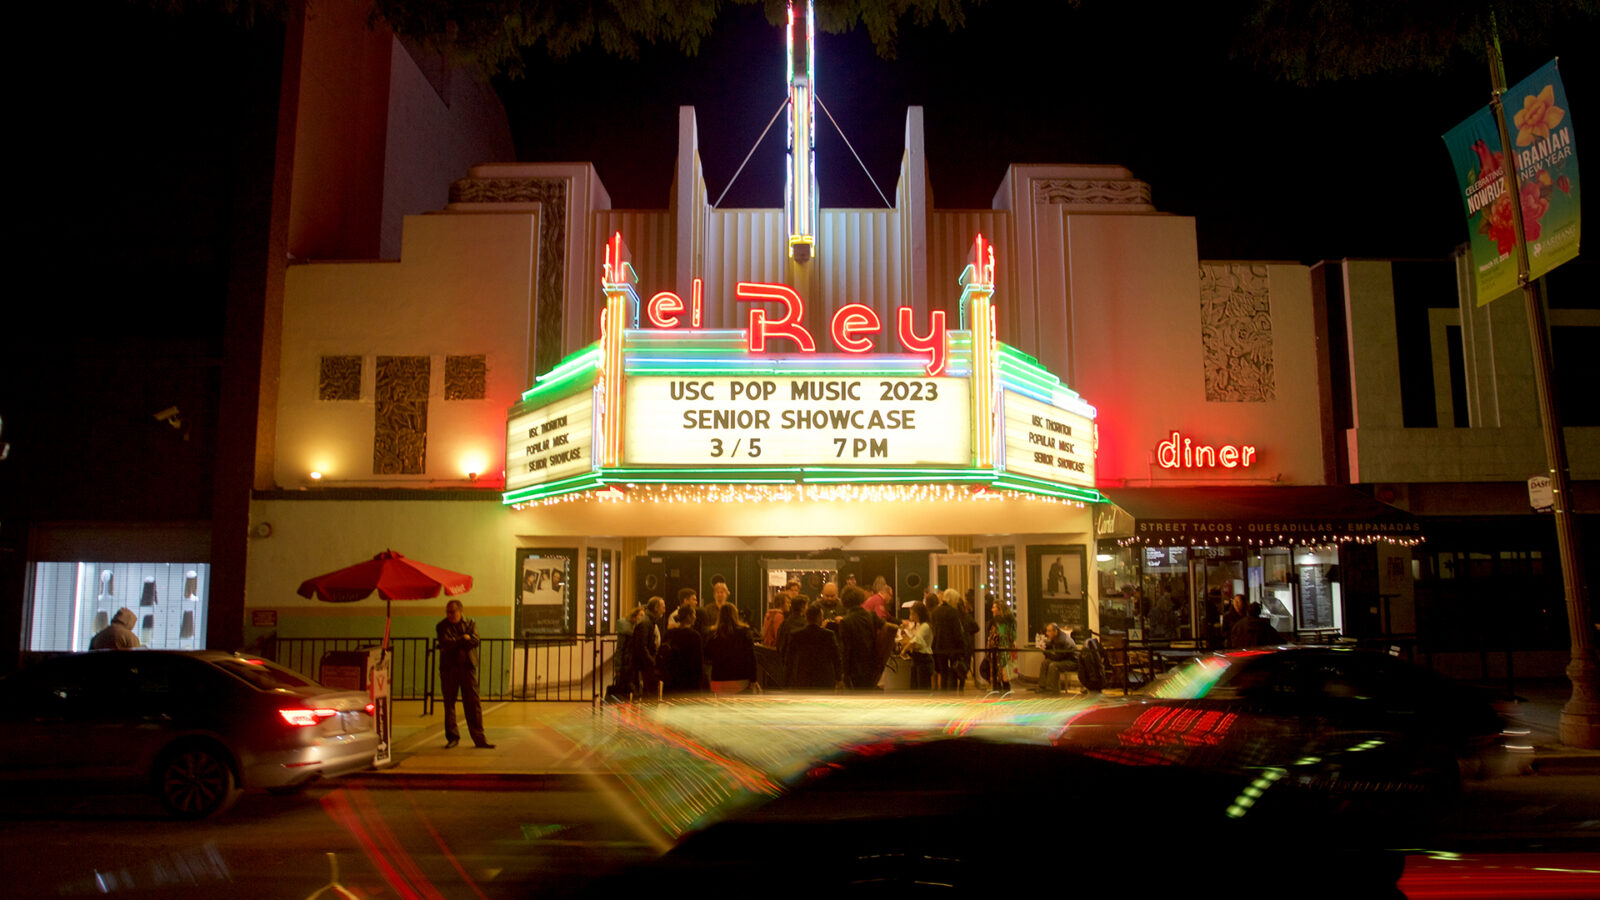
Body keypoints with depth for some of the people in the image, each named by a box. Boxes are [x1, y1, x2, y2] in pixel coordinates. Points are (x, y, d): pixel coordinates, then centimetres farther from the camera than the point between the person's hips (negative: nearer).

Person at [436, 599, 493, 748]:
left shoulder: (471, 624, 8)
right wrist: (464, 639, -7)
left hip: (467, 666, 0)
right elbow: (446, 643, -11)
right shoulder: (442, 626, 5)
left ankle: (479, 738, 1)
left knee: (473, 703, -2)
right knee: (449, 703, 4)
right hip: (448, 667, 0)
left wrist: (455, 643, -11)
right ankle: (452, 737, 16)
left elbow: (474, 641, -9)